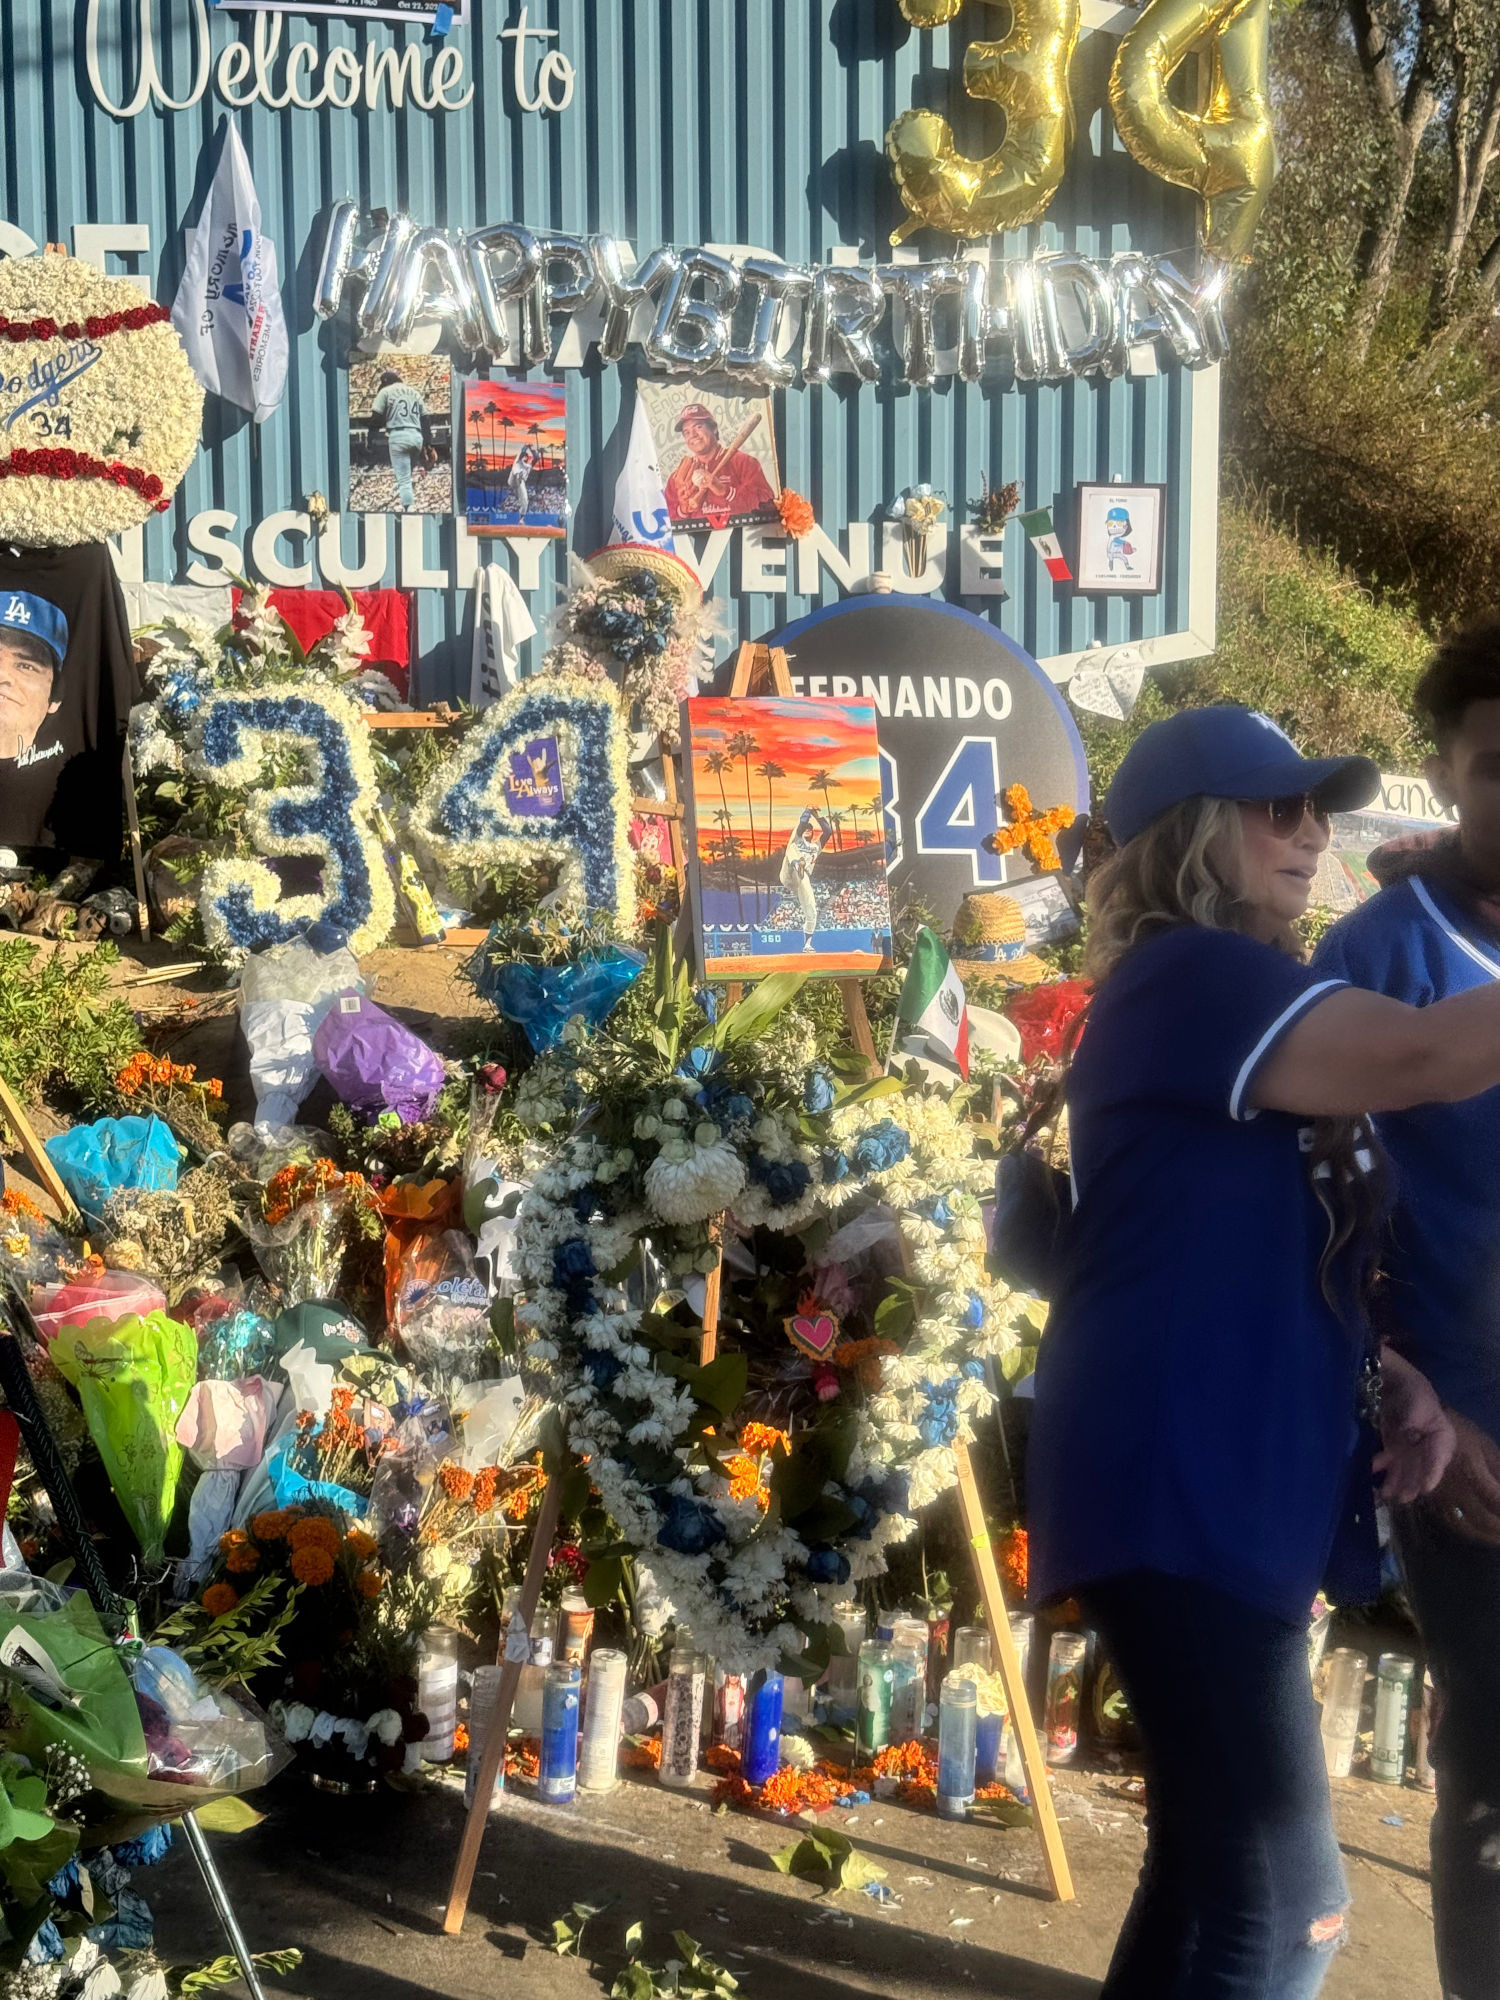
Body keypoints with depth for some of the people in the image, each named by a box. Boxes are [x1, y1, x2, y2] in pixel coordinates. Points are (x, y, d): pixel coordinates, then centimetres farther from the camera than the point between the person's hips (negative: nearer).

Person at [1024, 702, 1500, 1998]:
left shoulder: (1250, 996, 18)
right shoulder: (1186, 980, -13)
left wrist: (1388, 1376, 6)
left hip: (1242, 1492, 10)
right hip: (1176, 1497, -10)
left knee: (1218, 1866, 17)